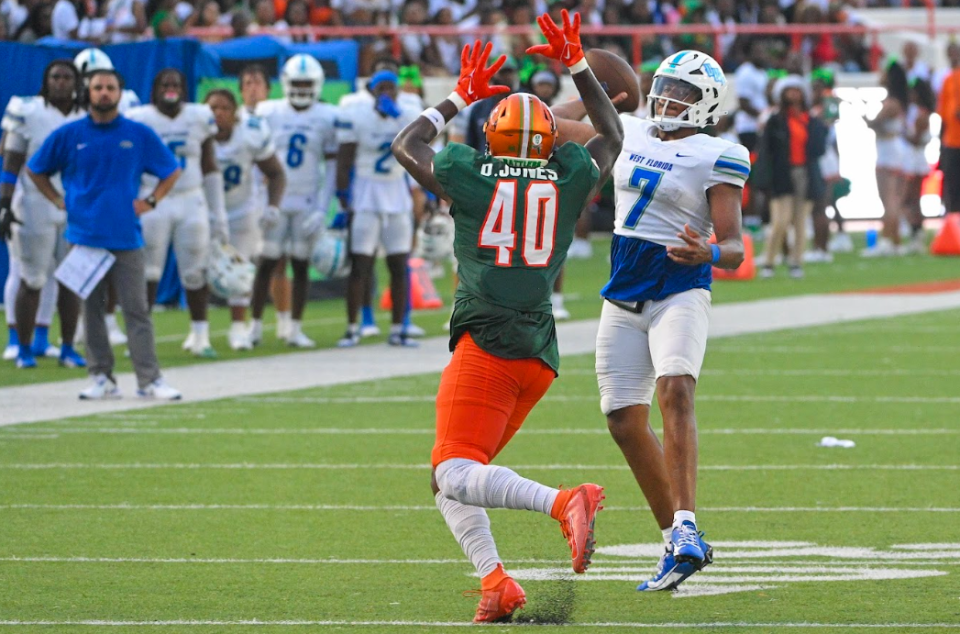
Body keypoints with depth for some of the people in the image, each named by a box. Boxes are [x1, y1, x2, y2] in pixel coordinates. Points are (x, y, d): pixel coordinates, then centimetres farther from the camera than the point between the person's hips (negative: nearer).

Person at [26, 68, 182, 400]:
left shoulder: (139, 135, 5)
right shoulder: (68, 135, 5)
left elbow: (171, 171, 15)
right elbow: (35, 170, 15)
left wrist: (150, 201, 3)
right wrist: (58, 200, 5)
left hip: (126, 237, -1)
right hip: (84, 235, 1)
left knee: (136, 310, -4)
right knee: (91, 309, 3)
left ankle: (149, 379, -4)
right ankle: (101, 378, 9)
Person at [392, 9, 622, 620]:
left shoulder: (470, 176, 2)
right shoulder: (569, 180, 9)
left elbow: (406, 145, 22)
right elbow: (612, 137, 32)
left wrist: (459, 98, 31)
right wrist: (578, 67, 35)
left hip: (487, 342, -6)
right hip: (540, 355, 6)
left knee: (457, 474, -13)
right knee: (449, 478, 14)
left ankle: (563, 502, -36)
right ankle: (494, 580, -4)